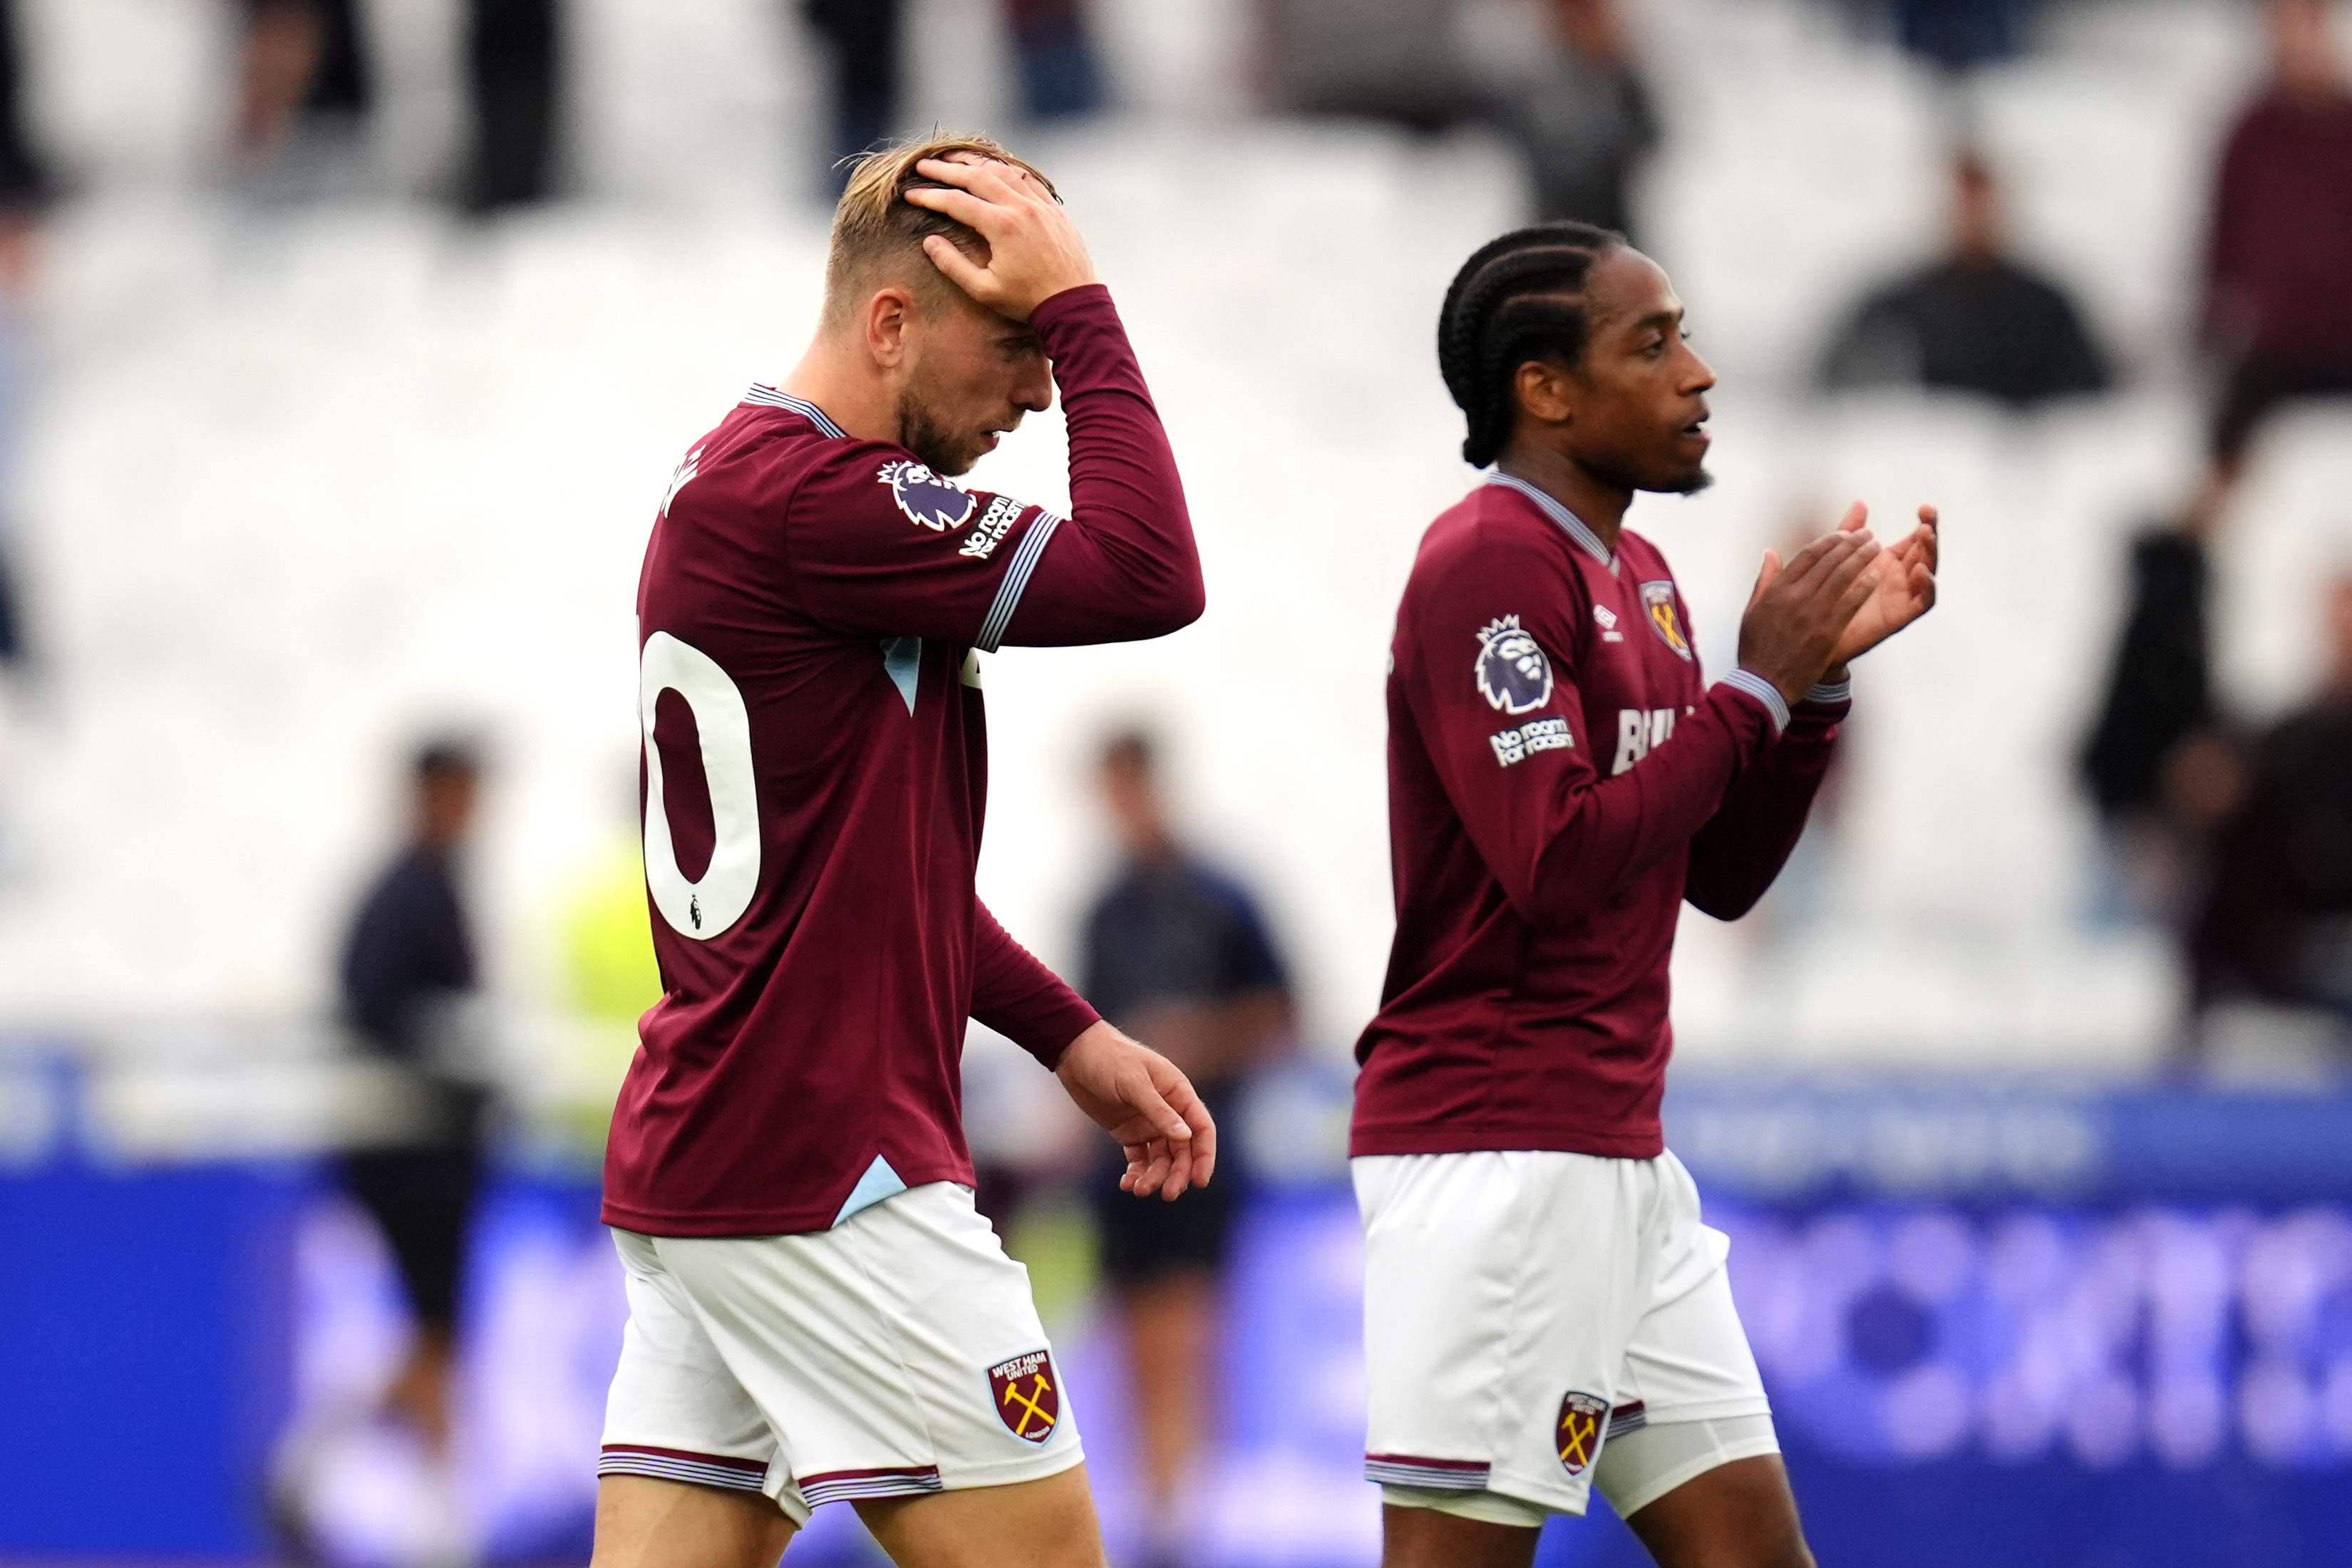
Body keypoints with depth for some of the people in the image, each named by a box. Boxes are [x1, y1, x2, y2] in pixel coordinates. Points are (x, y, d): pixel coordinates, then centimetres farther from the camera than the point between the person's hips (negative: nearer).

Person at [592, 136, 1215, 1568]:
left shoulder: (740, 483, 18)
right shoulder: (803, 495, -15)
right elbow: (1145, 576, -21)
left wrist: (1069, 1034, 22)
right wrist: (1079, 308, -13)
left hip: (697, 1166, 10)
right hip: (822, 1179, -10)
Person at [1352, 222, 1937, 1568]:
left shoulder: (1637, 577, 16)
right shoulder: (1491, 563, -12)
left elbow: (1720, 876, 18)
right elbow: (1561, 862, -21)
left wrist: (1820, 671, 6)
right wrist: (1757, 686, -15)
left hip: (1622, 1156, 10)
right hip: (1497, 1148, -10)